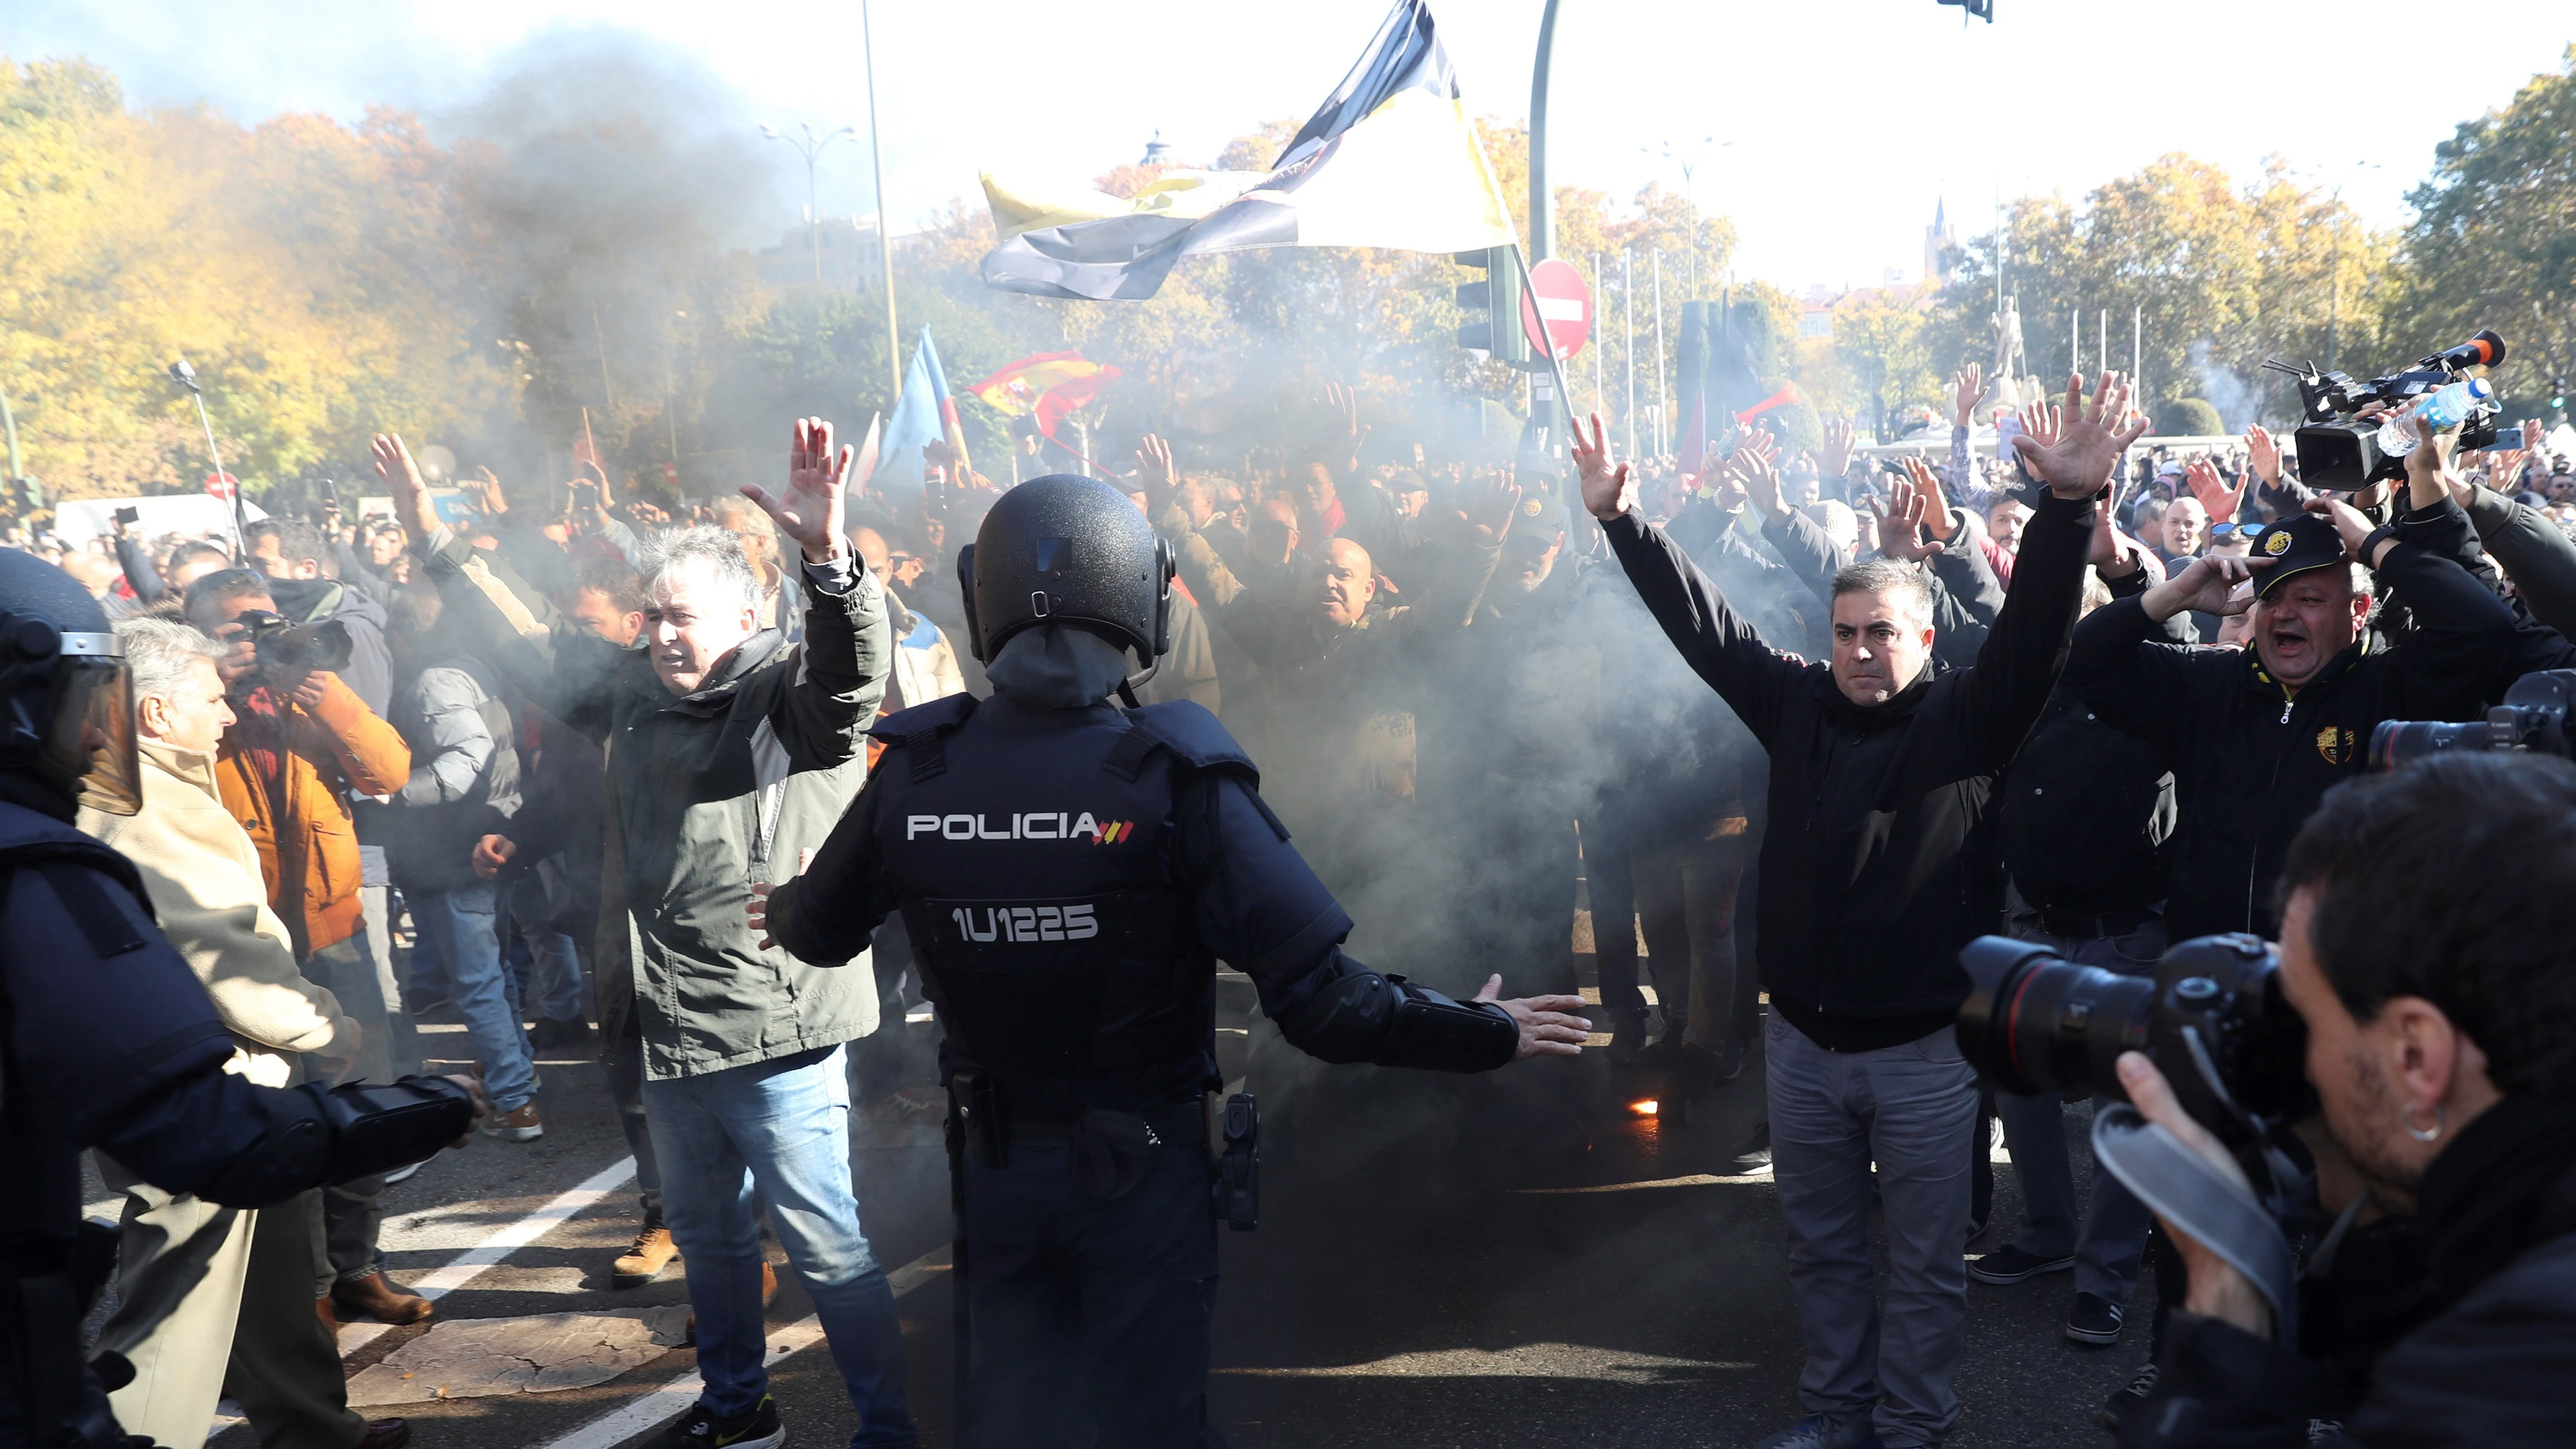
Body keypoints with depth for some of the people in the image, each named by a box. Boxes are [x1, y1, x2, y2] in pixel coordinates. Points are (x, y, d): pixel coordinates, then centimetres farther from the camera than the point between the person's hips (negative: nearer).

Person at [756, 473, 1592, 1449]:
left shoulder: (915, 773, -13)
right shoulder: (1177, 781, -23)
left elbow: (819, 929, 6)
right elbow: (1318, 1001, -24)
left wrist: (780, 910, 30)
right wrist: (1488, 1033, -10)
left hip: (995, 1165, 3)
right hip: (1144, 1175, -3)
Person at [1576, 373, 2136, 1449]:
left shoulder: (1968, 715, -7)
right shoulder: (1800, 704, 2)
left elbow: (2034, 625, -21)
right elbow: (1701, 621, 3)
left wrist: (2071, 507, -36)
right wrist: (1622, 520, -3)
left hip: (1923, 1048, -3)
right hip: (1802, 1041, 4)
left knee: (1925, 1259, 11)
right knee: (1821, 1246, 18)